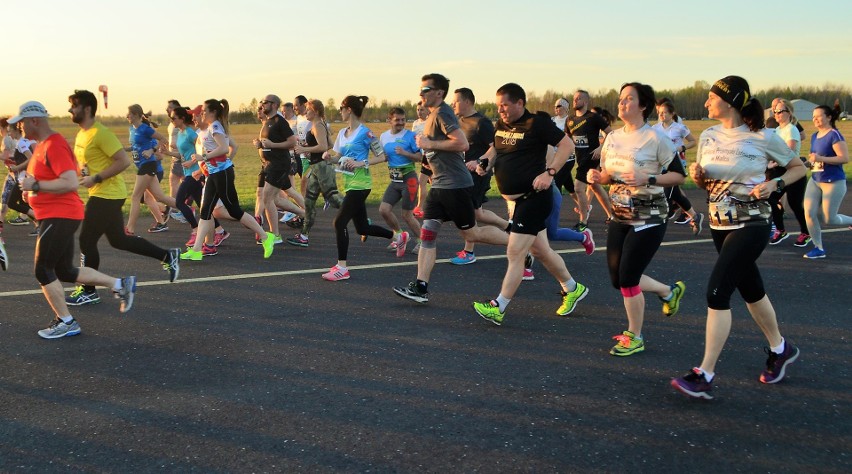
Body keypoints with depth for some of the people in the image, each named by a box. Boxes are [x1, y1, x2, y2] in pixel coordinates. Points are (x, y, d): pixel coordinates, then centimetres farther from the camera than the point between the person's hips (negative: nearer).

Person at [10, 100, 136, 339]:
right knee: (65, 271, 13)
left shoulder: (54, 145, -17)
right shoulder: (42, 145, 15)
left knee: (43, 270, -3)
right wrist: (33, 185, 12)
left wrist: (36, 185, -20)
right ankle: (121, 284, 17)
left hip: (59, 217, -10)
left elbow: (70, 183, -26)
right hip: (54, 216, 10)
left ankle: (66, 323, 7)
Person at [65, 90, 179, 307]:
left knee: (87, 240, -2)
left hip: (107, 195, -10)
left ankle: (88, 292, 12)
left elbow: (124, 161, -24)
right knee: (118, 239, 15)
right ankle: (167, 256, 22)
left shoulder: (100, 134, -18)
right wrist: (79, 174, 5)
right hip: (100, 194, 10)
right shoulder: (81, 134, 12)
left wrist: (96, 179, -22)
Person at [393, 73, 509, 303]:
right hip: (439, 184, 9)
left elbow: (462, 143, -26)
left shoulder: (442, 113, -14)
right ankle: (420, 288, 2)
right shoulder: (433, 114, 16)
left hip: (454, 185, -9)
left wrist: (429, 144, -19)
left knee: (471, 233, 1)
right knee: (427, 233, 2)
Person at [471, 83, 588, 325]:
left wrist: (549, 172, -23)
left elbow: (567, 145, -13)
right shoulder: (501, 125, 9)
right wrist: (485, 162, 3)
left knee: (515, 253, -8)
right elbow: (495, 148, 25)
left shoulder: (537, 123, -14)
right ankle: (572, 289, 35)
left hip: (534, 197, -9)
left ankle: (498, 308, -3)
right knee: (540, 251, 17)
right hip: (515, 199, 9)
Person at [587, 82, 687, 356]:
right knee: (618, 279, 9)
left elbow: (679, 176, -11)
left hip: (648, 218, -7)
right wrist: (596, 177, -6)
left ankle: (634, 338, 13)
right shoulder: (612, 138, 6)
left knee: (627, 277, -7)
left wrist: (648, 179, -25)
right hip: (619, 216, 7)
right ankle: (669, 292, 36)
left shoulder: (656, 138, -12)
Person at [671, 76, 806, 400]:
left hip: (750, 225, -6)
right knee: (750, 290, 19)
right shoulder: (708, 137, 3)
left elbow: (798, 168, 3)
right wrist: (697, 175, -9)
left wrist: (773, 184, -15)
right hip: (719, 224, 6)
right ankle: (780, 349, 43)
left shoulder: (763, 138, -11)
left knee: (717, 292, -15)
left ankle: (705, 376, -11)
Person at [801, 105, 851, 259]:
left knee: (829, 219, -2)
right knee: (809, 213, -5)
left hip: (833, 182, -7)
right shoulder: (814, 136, 9)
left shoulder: (834, 135, -14)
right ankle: (819, 249, 8)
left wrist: (821, 158, -28)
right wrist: (808, 162, 5)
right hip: (815, 180, 7)